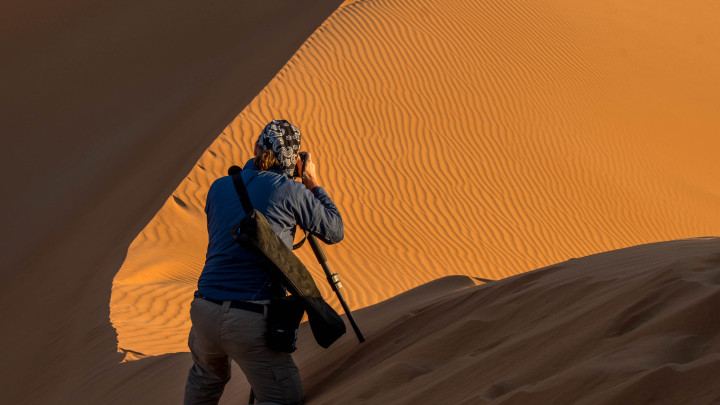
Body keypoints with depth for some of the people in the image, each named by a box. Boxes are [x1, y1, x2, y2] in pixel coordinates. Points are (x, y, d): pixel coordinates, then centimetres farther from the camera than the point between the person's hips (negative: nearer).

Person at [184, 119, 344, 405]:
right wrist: (314, 185, 21)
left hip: (204, 311, 6)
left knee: (206, 376, 33)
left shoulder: (219, 187, 12)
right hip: (252, 320, -6)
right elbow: (334, 231, 9)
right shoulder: (291, 191, -3)